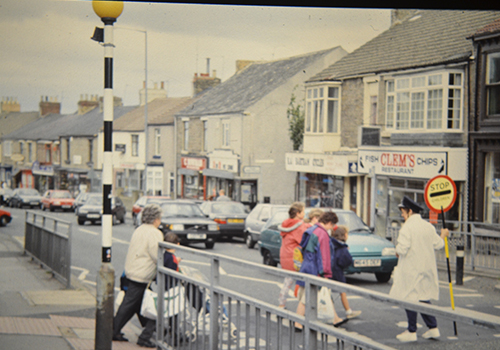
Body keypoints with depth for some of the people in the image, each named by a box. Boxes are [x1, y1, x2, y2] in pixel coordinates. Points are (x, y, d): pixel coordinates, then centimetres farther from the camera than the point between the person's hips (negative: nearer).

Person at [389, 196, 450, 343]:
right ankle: (433, 328, 13)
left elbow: (402, 249, -21)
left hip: (411, 270, -7)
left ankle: (412, 332, 5)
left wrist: (397, 251, 2)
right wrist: (443, 235, 33)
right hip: (426, 268, 7)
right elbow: (437, 244, 13)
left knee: (410, 299, 0)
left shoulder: (407, 227, -15)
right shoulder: (428, 226, 6)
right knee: (423, 298, 16)